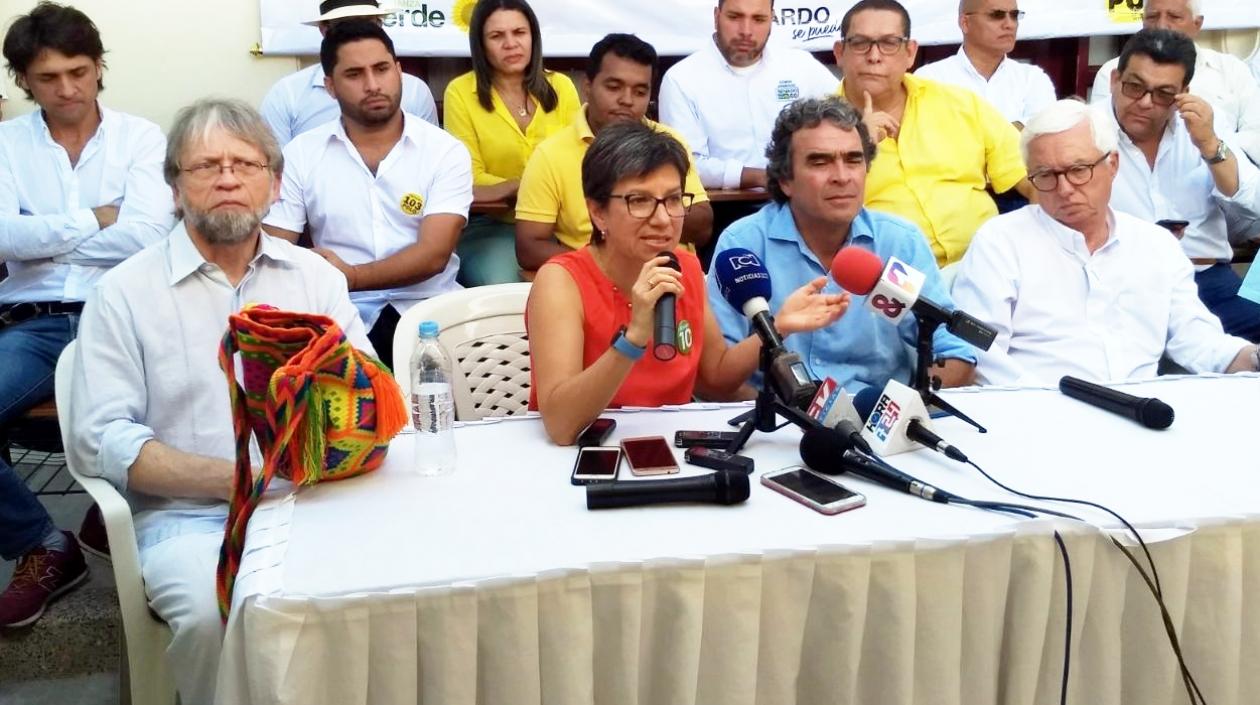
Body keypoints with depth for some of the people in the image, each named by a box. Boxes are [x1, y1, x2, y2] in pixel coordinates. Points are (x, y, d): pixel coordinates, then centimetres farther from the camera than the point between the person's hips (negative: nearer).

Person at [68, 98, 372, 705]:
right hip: (188, 515, -2)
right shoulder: (124, 292, 4)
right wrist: (235, 478, -15)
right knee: (217, 615, -32)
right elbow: (101, 439, -4)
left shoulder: (315, 275, 14)